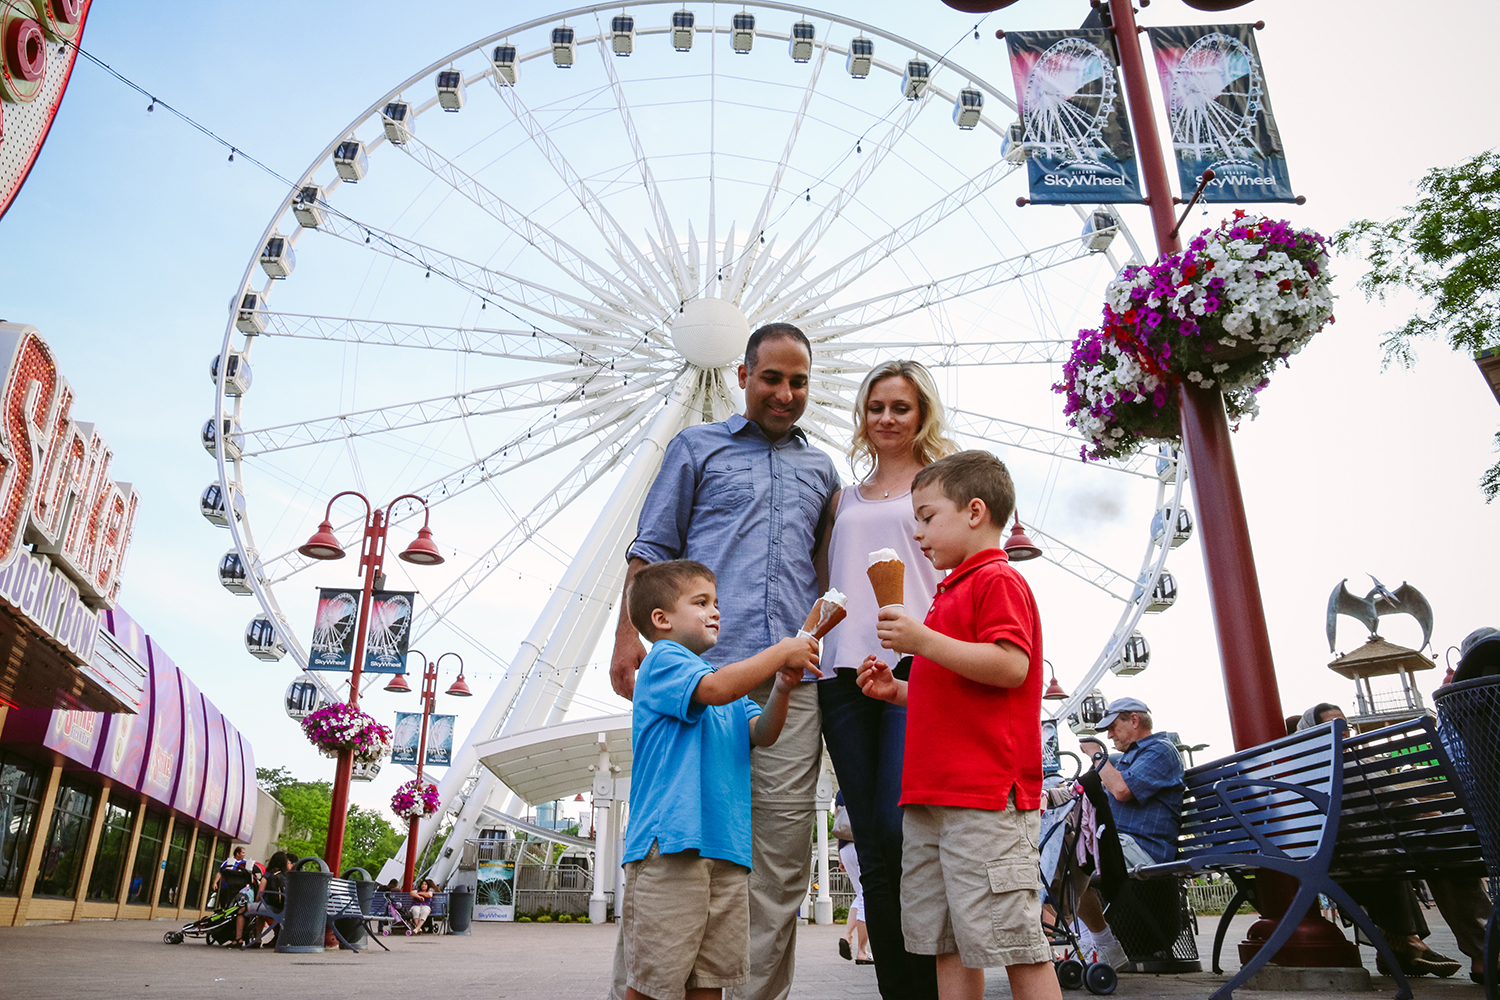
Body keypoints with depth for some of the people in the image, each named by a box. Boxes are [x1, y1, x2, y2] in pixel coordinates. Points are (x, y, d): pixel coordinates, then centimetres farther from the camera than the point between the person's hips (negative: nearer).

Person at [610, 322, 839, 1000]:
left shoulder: (821, 469, 23)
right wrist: (629, 634, -3)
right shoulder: (697, 447, 15)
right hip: (702, 665, -2)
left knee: (782, 847, 1)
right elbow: (653, 548, 10)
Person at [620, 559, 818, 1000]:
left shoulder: (727, 679, 23)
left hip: (726, 847, 8)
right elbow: (716, 689, -22)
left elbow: (762, 734, 12)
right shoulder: (663, 661, -3)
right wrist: (781, 652, -14)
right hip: (671, 844, -8)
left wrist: (781, 689, -6)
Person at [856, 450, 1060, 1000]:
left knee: (1011, 939, -4)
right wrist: (898, 690, 16)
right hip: (931, 797, 10)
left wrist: (923, 640, -21)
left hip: (987, 795, -10)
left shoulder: (998, 580, -6)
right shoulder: (953, 592, 22)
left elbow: (1010, 666, -21)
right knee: (946, 942, 12)